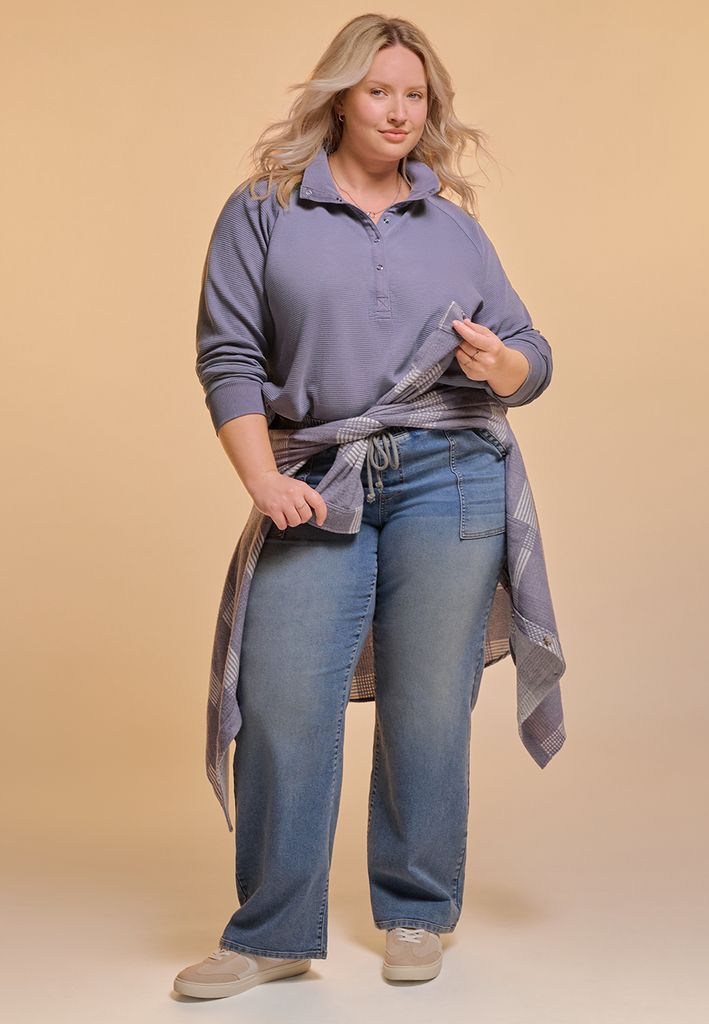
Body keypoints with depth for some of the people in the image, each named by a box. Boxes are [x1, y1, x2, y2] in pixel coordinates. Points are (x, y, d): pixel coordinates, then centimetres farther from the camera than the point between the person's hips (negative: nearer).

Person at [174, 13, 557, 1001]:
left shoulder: (454, 226, 16)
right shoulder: (263, 211, 9)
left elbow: (534, 355, 17)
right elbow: (228, 354, 3)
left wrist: (499, 363, -8)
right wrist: (263, 478, -8)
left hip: (449, 476, 1)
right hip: (318, 486, -1)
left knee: (427, 702, 2)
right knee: (281, 701, -6)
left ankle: (417, 916, 18)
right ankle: (273, 935, 7)